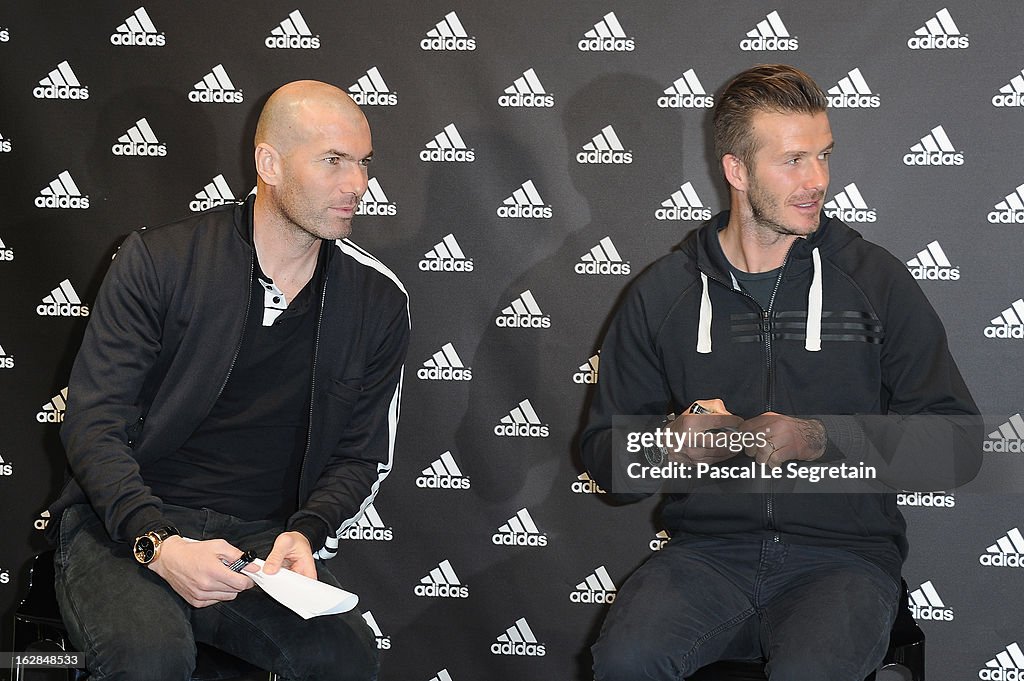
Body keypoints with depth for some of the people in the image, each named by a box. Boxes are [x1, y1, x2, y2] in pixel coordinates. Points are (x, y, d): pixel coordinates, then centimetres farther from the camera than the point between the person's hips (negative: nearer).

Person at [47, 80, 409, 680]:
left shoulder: (379, 302, 6)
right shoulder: (158, 262, -3)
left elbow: (363, 456, 10)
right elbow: (93, 424, -6)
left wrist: (304, 533, -12)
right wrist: (158, 543, -23)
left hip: (264, 540, 3)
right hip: (127, 529, -3)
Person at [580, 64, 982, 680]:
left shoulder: (875, 280, 5)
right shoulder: (663, 294, 9)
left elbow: (957, 442, 0)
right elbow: (607, 454, 12)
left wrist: (820, 441, -13)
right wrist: (671, 446, -11)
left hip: (846, 553, -1)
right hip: (709, 550, 2)